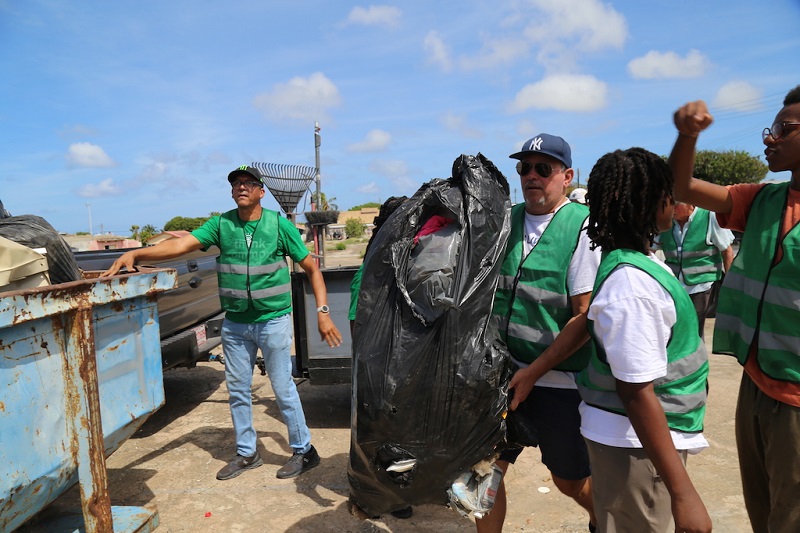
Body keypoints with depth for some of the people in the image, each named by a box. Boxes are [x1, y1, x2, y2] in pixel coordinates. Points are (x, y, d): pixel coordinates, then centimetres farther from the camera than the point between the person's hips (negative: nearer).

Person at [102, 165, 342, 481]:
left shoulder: (279, 224, -7)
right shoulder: (221, 224, 0)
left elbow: (311, 268, -4)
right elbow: (181, 245, -12)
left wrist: (323, 312, -11)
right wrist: (136, 254, -28)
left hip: (273, 320, -4)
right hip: (235, 323, 4)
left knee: (283, 388, 3)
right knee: (237, 391, 13)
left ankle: (304, 451, 20)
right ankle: (247, 454, 31)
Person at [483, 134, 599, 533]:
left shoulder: (583, 227, -11)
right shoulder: (505, 222, 3)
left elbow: (587, 317, -16)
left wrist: (534, 372, -16)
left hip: (560, 380, -4)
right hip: (504, 374, 4)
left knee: (569, 480, 16)